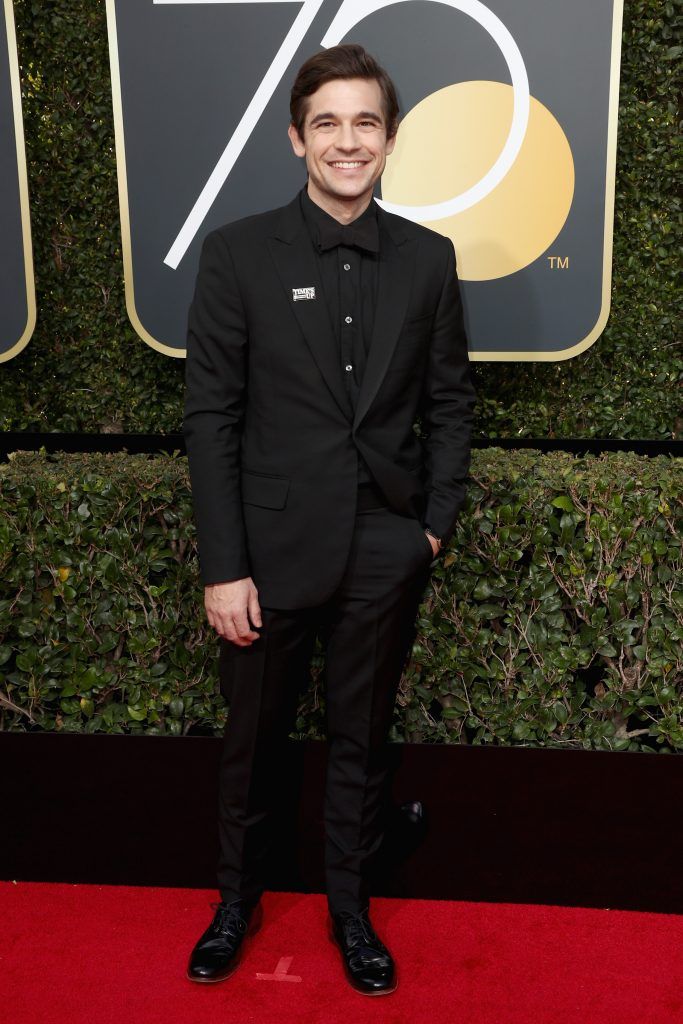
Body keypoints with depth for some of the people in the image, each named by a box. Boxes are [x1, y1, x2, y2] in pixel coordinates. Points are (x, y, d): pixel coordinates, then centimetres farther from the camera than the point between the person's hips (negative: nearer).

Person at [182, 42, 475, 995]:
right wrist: (223, 567, -10)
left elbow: (450, 401, 9)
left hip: (386, 557, 2)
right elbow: (210, 416, -7)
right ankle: (237, 898, 39)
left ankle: (351, 908, 37)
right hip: (273, 550, -1)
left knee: (362, 739, 16)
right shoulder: (238, 252, -6)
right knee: (253, 739, 15)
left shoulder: (427, 258, 1)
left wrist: (437, 520, 1)